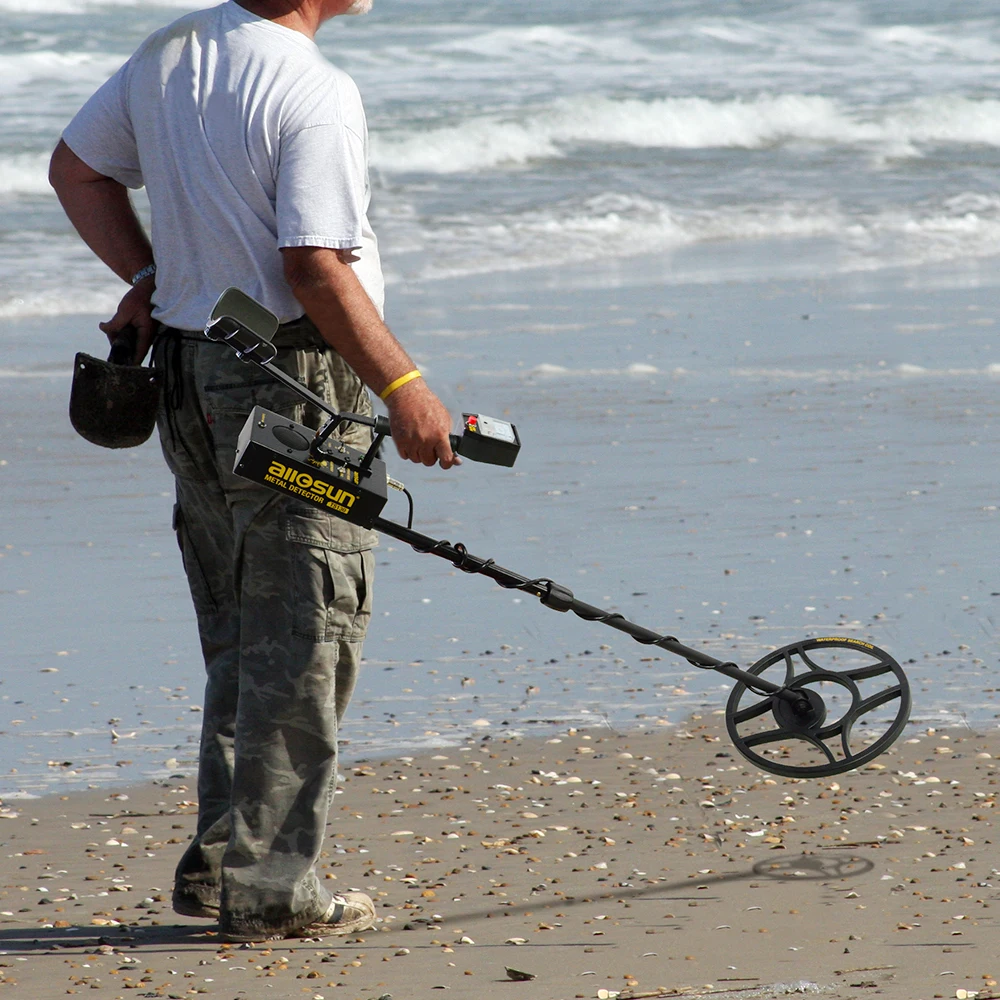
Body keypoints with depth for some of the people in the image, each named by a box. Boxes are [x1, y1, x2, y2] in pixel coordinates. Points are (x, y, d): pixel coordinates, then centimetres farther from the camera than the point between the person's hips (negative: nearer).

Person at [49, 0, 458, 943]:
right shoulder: (315, 93, -19)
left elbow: (75, 168, 17)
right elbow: (315, 270, -23)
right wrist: (402, 385, -17)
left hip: (188, 371, 8)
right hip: (292, 387, -8)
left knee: (242, 641, 18)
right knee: (301, 643, 0)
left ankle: (219, 862, 21)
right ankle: (269, 888, 2)